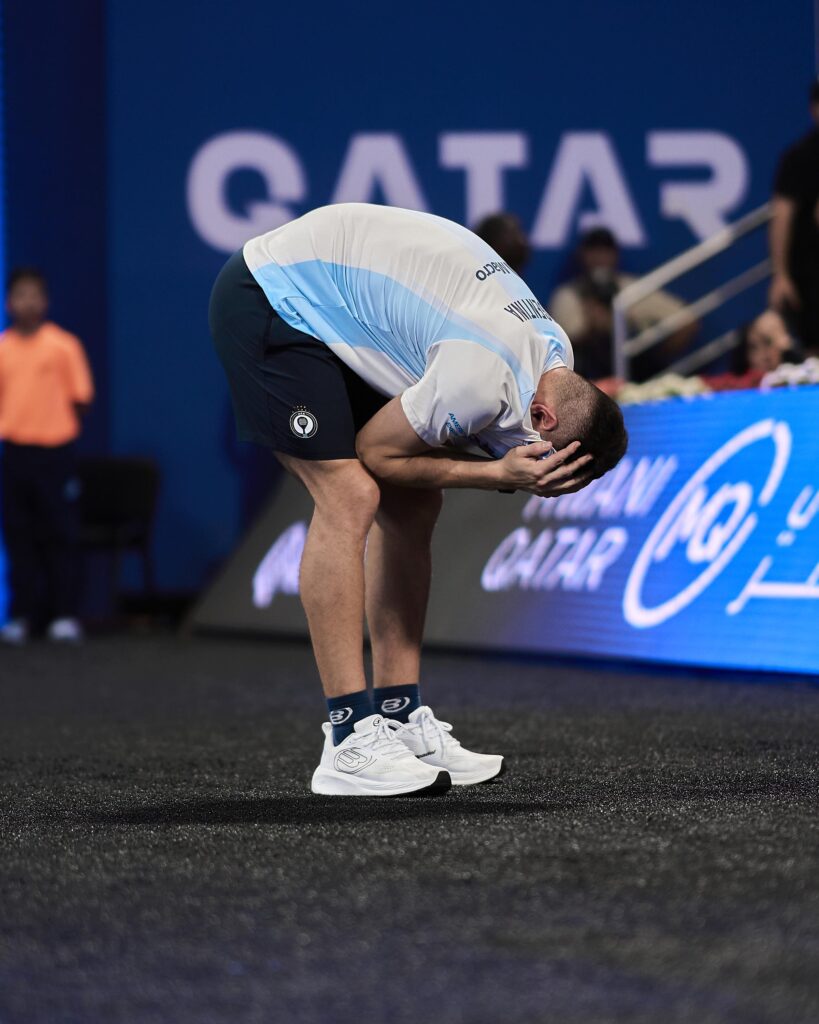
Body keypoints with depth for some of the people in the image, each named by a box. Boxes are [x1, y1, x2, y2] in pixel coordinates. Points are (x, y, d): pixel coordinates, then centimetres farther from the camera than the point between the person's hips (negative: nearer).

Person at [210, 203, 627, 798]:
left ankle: (400, 721, 7)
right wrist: (497, 473, -22)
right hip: (270, 298, -10)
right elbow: (376, 451, -15)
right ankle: (350, 744, -18)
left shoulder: (553, 349, -1)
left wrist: (508, 466, -14)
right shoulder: (484, 381, -30)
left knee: (412, 505, 4)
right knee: (350, 498, -19)